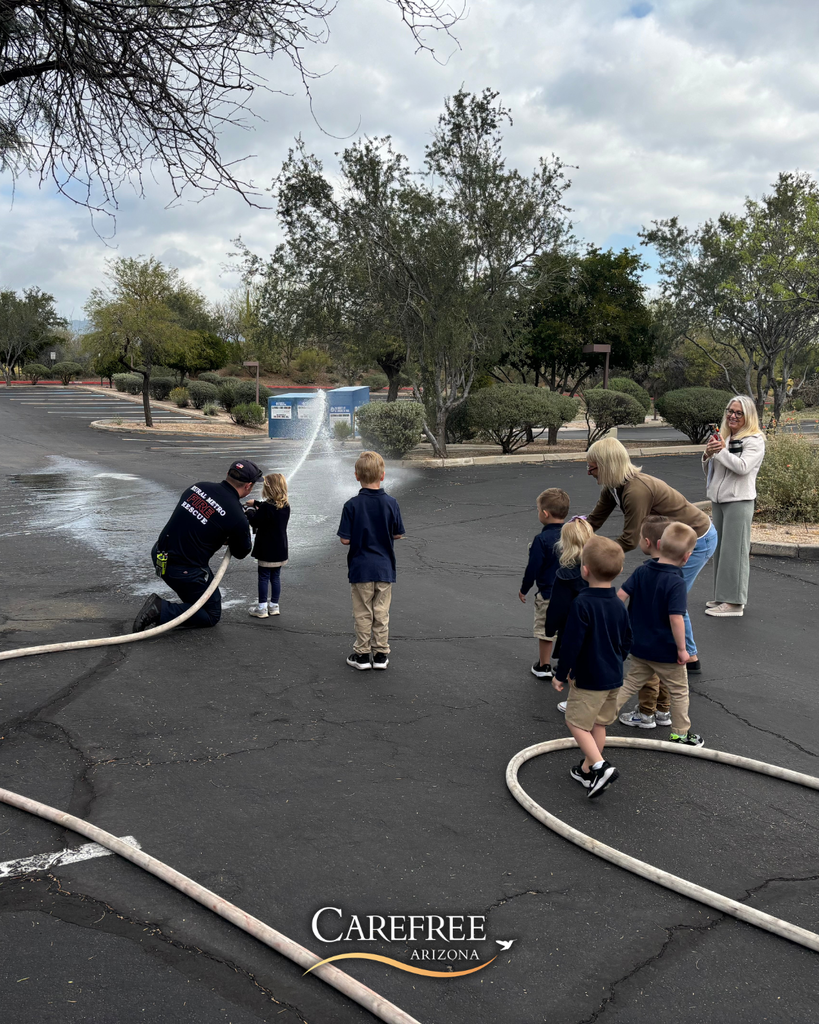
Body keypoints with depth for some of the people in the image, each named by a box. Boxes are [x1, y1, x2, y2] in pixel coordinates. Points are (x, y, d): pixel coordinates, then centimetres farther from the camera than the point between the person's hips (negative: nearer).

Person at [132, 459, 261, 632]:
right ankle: (162, 610, -6)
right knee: (212, 616, 13)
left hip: (159, 555, 7)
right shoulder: (238, 518, -18)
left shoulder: (198, 486, -1)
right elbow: (241, 553, 0)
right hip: (185, 571, -7)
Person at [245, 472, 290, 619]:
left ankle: (262, 608, 5)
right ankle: (274, 606, 22)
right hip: (280, 550, 7)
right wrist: (256, 504, 25)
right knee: (275, 577, 15)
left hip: (266, 550, -7)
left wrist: (249, 512, 1)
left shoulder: (266, 507, -20)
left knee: (264, 578, 1)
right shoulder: (286, 506, 4)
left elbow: (255, 522, -17)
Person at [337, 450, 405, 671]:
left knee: (362, 613, 9)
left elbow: (345, 539, -11)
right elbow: (398, 534, 1)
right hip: (385, 568, 2)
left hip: (360, 568, -2)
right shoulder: (391, 503, -7)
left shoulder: (352, 505, -12)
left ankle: (362, 654, 16)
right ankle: (381, 654, 17)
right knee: (381, 613, 11)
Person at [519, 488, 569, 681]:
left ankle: (543, 666, 23)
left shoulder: (542, 539, -18)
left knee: (545, 630, 11)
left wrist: (524, 589, 0)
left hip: (548, 594, -5)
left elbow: (533, 568, -15)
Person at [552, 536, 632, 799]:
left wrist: (561, 675, -10)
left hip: (589, 679, -8)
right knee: (599, 723, 18)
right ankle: (588, 769, 30)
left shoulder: (582, 604, -22)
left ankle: (600, 766, -7)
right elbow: (626, 641, 11)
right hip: (613, 677, 8)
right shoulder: (619, 605, 1)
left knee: (576, 722, 5)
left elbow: (571, 644, -21)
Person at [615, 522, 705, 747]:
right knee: (679, 691, 15)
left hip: (638, 646, 5)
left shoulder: (642, 571, -5)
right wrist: (682, 649, -17)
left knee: (631, 682, 22)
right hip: (666, 652, -5)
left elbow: (620, 595, -6)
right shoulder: (676, 583, -23)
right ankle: (680, 733, 27)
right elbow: (676, 619, -28)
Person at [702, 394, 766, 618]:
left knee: (734, 550, -7)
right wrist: (708, 454, -1)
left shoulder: (754, 440, -6)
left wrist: (721, 451, -13)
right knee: (719, 548, 12)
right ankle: (722, 596, 21)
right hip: (718, 499, 8)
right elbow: (709, 472, 18)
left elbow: (743, 467, -21)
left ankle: (735, 602, -3)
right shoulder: (723, 438, 16)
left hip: (739, 501, -8)